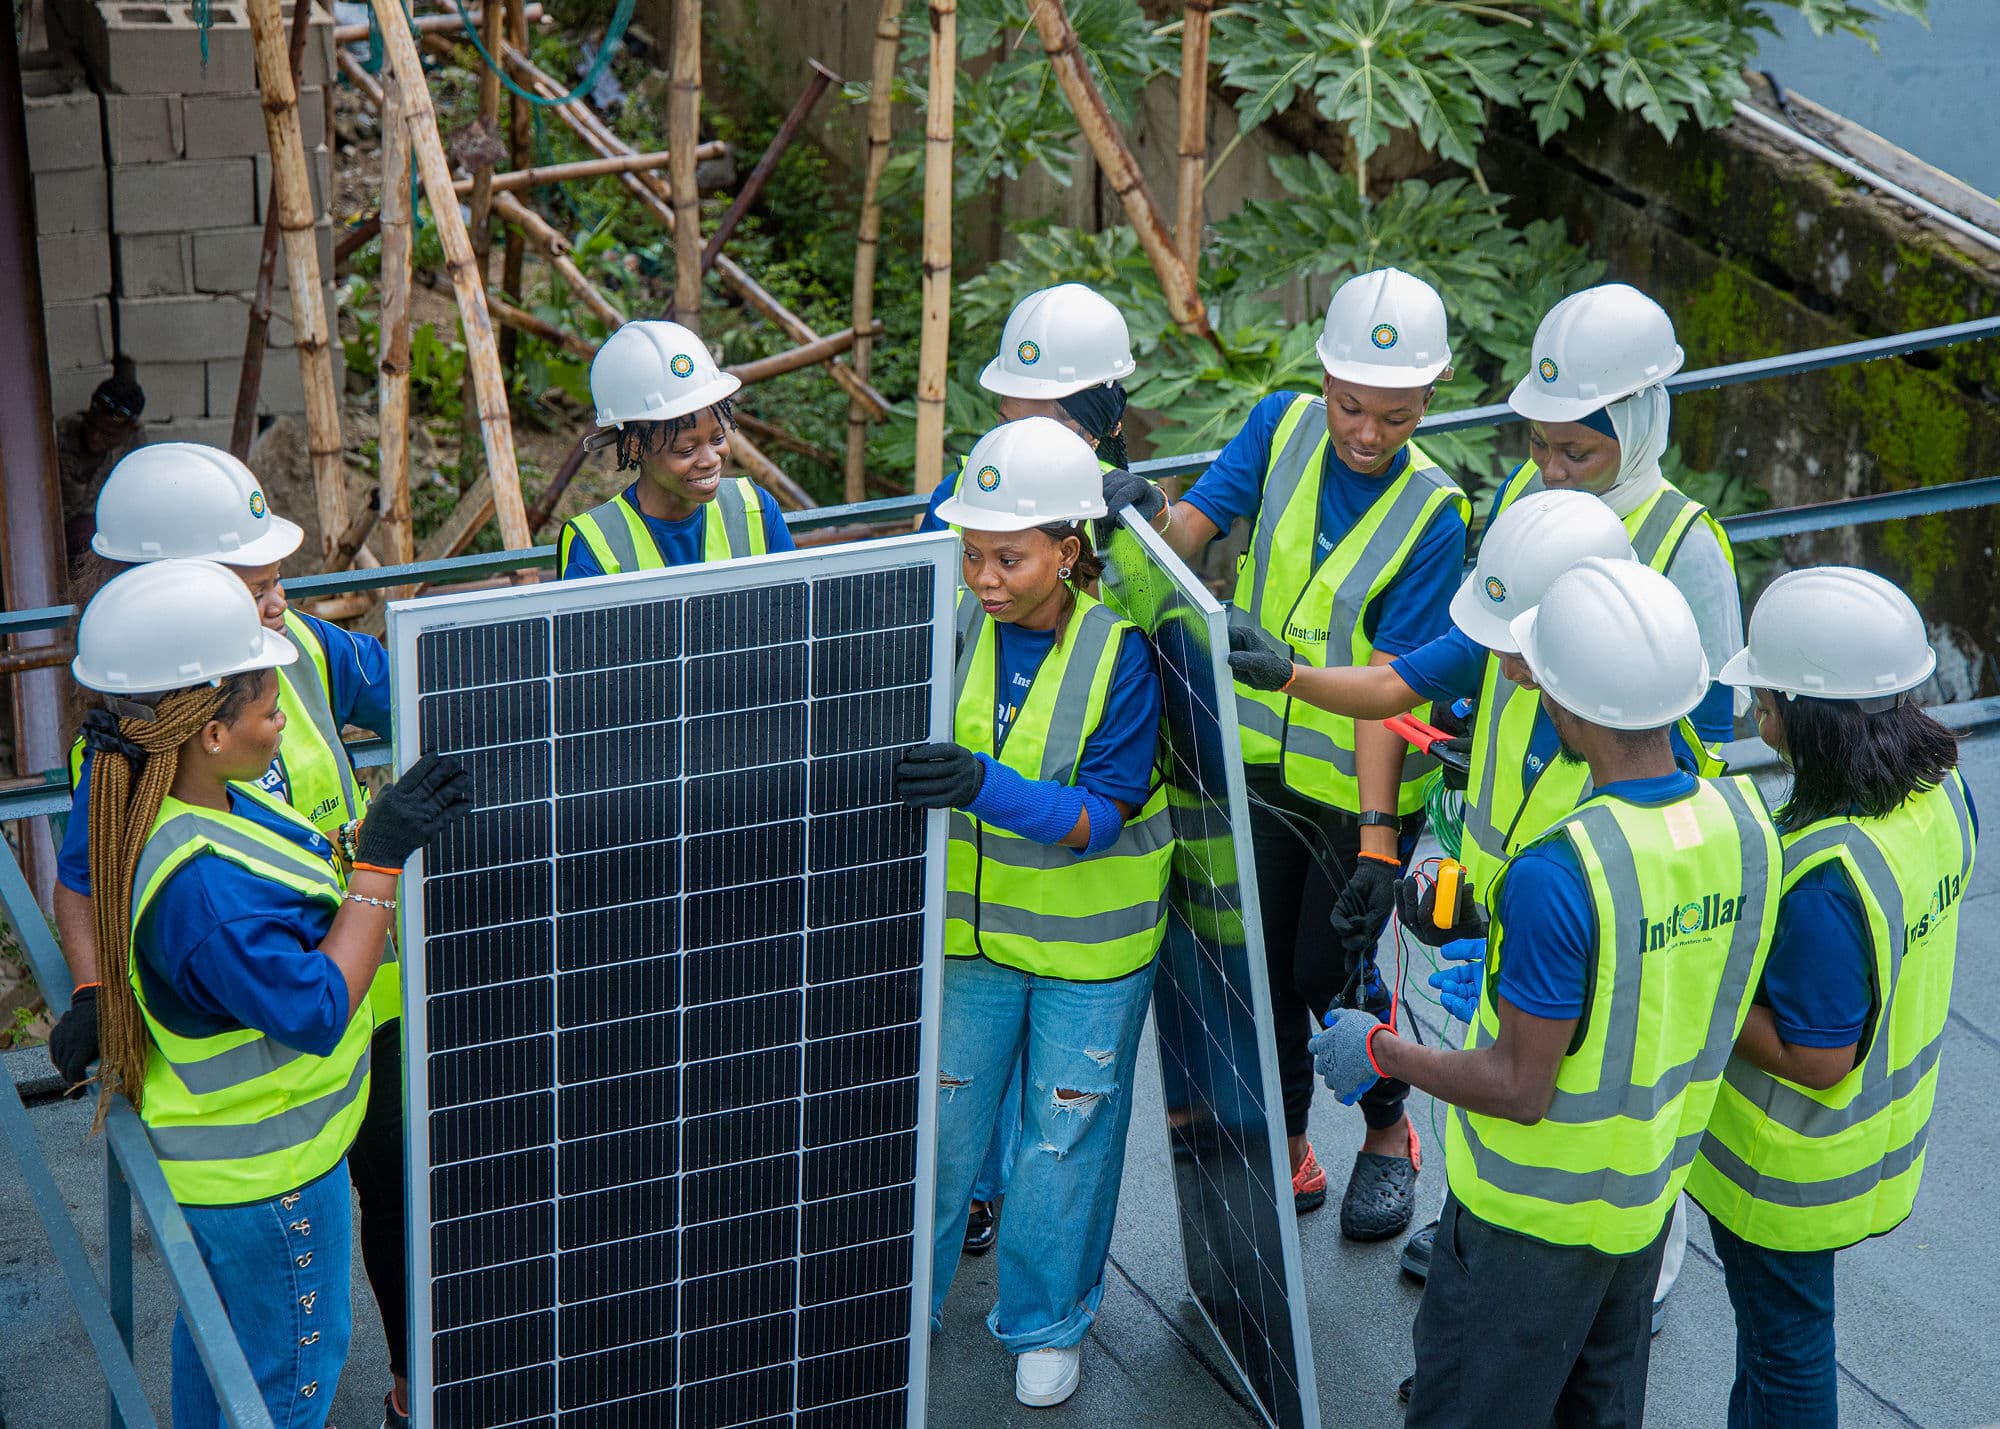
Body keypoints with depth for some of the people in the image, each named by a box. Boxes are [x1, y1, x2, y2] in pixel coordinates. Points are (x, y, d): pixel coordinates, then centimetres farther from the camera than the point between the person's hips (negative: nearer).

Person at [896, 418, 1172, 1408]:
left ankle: (1046, 1324, 35)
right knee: (937, 1123, 13)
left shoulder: (1119, 654, -21)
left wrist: (985, 786, -40)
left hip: (1091, 947, -2)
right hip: (965, 926, 2)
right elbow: (903, 752, 0)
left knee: (1065, 1139, 13)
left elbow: (1100, 815, -25)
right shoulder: (952, 625, -13)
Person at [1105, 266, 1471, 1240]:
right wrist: (1147, 512, -35)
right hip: (1262, 759, 4)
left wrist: (1377, 838, -27)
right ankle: (1287, 1155, 31)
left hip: (1361, 784, -4)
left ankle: (1388, 1136, 33)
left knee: (1329, 972, 5)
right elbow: (1190, 533, -11)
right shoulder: (1283, 428, -7)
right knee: (1264, 969, 11)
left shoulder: (1431, 512, -18)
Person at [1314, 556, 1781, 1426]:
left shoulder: (1557, 875, -34)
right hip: (1653, 1186, 7)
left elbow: (1520, 1090, -26)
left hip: (1534, 1210, -7)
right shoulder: (1744, 821, -11)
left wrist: (1378, 1051, -11)